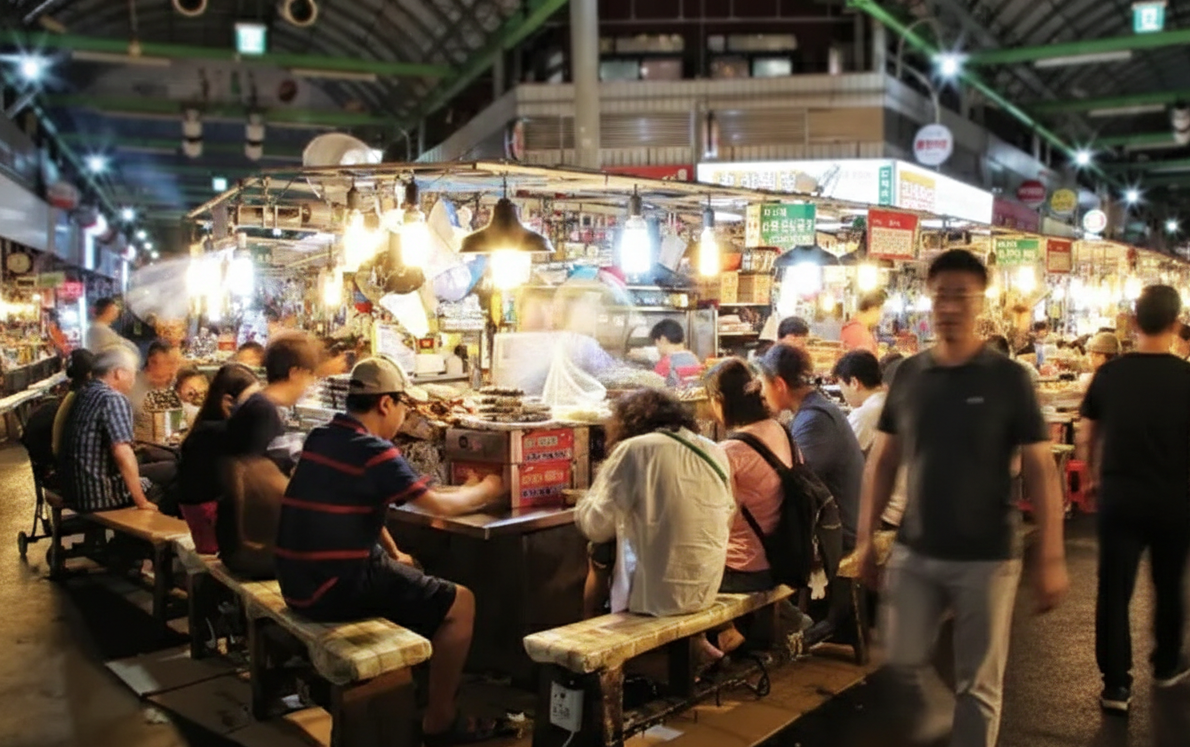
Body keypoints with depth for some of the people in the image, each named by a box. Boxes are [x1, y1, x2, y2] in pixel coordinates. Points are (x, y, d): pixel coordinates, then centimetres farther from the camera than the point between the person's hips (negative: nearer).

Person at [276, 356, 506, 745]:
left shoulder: (320, 438, 10)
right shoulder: (373, 451, -16)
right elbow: (441, 505, -11)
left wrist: (395, 555, 16)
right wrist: (485, 491, 7)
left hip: (301, 581, 9)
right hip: (336, 587, -9)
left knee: (409, 579, 30)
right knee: (460, 603, 1)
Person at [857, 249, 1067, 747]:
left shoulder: (1007, 378, -8)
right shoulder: (908, 374, 1)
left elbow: (1040, 470, -7)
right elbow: (883, 459, 7)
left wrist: (1051, 558, -11)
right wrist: (866, 536, 5)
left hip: (986, 557, -3)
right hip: (913, 552, 3)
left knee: (978, 684, 7)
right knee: (902, 662, 10)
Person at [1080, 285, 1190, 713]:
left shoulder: (1109, 375, -5)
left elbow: (1090, 434, 7)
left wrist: (1097, 476, 23)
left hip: (1119, 497, 0)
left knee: (1114, 590, 6)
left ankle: (1116, 684, 8)